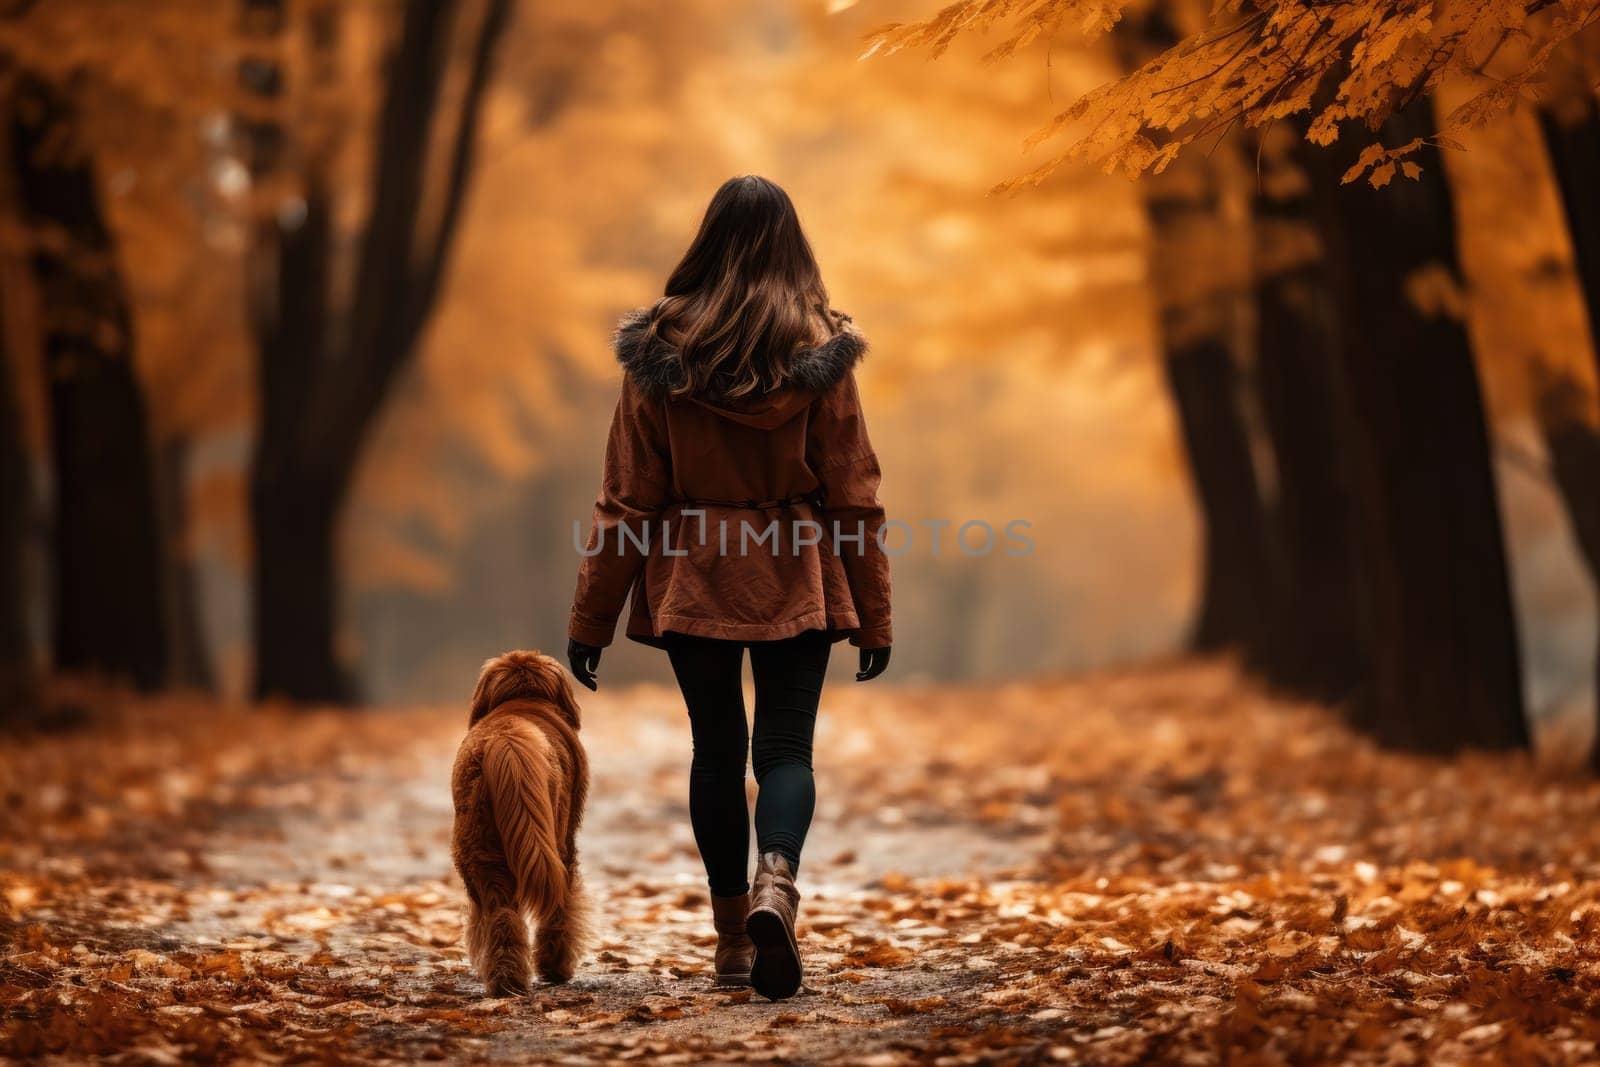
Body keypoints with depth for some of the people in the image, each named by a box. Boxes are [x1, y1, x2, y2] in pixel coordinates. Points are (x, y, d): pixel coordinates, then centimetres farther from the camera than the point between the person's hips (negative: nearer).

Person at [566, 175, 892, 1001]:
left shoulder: (658, 350, -3)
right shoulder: (821, 351, -4)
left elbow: (626, 498, -2)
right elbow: (853, 495, -3)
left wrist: (591, 619, 4)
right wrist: (873, 617, 4)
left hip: (693, 582, 1)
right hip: (797, 585, -1)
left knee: (716, 749, 13)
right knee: (785, 746, 2)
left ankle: (733, 934, 16)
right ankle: (775, 885, -26)